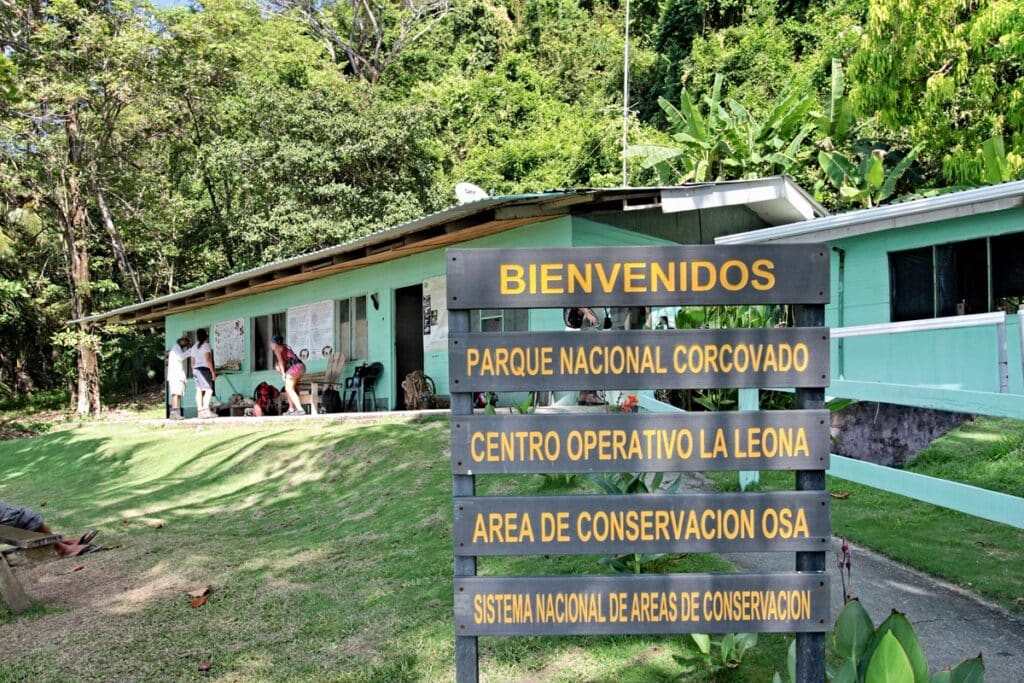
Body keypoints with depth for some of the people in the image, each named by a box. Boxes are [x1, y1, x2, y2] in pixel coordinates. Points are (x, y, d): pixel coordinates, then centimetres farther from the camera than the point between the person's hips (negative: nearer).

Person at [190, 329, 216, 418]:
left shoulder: (194, 347, 18)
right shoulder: (206, 345, -6)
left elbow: (193, 362, 19)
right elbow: (208, 359, -14)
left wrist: (194, 372, 24)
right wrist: (213, 372, -14)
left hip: (196, 370, 8)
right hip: (204, 369, -8)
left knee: (199, 390, 2)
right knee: (209, 389, -13)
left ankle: (200, 411, -2)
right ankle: (206, 409, -25)